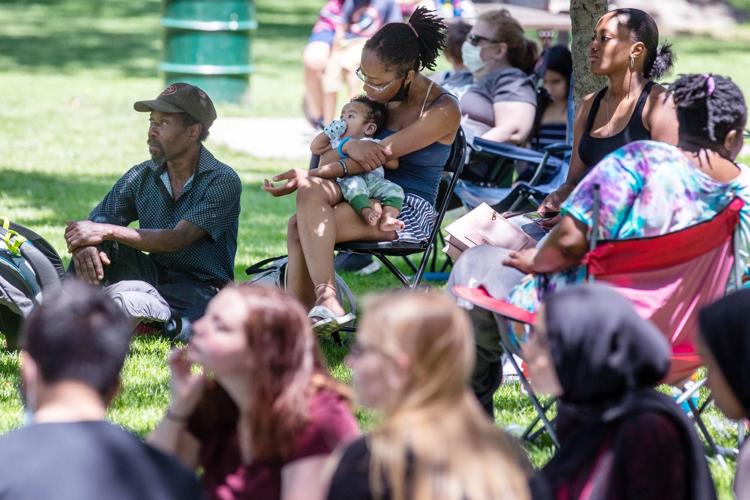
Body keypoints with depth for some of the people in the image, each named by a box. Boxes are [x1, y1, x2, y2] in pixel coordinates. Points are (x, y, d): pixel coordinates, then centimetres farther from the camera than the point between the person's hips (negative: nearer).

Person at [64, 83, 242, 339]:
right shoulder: (142, 177, 7)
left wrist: (106, 231, -22)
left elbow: (177, 239, -19)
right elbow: (95, 222, 4)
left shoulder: (223, 181, -10)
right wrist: (84, 247, -22)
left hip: (200, 289, -6)